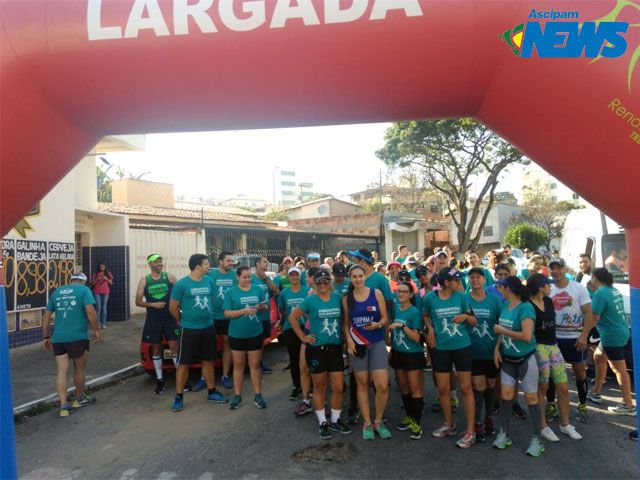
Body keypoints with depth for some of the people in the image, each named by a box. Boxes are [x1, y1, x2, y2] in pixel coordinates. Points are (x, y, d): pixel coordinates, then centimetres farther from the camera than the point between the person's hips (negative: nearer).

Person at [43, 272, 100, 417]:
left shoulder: (57, 291, 16)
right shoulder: (84, 290, 0)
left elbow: (46, 315, 16)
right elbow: (90, 310, -14)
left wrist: (46, 337, 22)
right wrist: (96, 329, -5)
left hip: (58, 338, 4)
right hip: (78, 337, -4)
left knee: (61, 371, 6)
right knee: (79, 369, 14)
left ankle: (64, 406, 1)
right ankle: (79, 399, 31)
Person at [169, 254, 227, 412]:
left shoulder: (209, 281, 2)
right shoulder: (182, 284, -13)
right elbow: (173, 307, -5)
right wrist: (183, 320, 7)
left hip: (208, 328, 5)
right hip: (189, 330, -5)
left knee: (208, 361, 14)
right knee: (184, 364, 3)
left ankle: (212, 393, 27)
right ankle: (179, 397, 16)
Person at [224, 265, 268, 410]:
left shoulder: (258, 289, 1)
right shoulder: (230, 292, -5)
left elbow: (266, 307, 7)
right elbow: (227, 313, -10)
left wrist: (262, 307, -16)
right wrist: (245, 311, -22)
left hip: (255, 333, 1)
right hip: (236, 334, -1)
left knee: (255, 365, 8)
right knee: (238, 365, 11)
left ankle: (258, 396, 18)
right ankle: (237, 396, 23)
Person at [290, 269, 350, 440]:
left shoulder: (338, 298, 1)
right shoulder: (310, 301, -6)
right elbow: (292, 317, -1)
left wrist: (344, 334, 2)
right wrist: (303, 337, -4)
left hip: (335, 348, 3)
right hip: (316, 349, -3)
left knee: (339, 387, 5)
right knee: (319, 387, 10)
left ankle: (335, 420, 25)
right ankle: (322, 422, 24)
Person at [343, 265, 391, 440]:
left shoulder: (376, 293, -2)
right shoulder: (346, 298, 2)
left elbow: (385, 317, 0)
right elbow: (346, 323, 7)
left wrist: (377, 324, -20)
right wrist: (349, 340, -7)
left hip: (377, 343, -1)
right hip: (357, 345, 1)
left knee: (382, 386, -8)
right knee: (362, 385, 8)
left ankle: (378, 421, 14)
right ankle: (367, 423, 23)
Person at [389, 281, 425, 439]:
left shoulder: (414, 312, -15)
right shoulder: (396, 307, 2)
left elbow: (417, 338, -18)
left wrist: (402, 326, -27)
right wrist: (391, 345, 14)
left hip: (413, 354, -6)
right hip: (398, 353, 6)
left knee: (415, 388, 0)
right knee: (404, 386, 14)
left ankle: (417, 423, 8)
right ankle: (409, 416, 29)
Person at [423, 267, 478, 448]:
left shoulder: (462, 296, -6)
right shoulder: (430, 297, -6)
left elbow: (474, 322, 1)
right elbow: (426, 315, 14)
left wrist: (466, 316, -20)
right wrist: (431, 329, -4)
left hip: (462, 347, -1)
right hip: (440, 348, 1)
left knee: (466, 388, 3)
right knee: (442, 389, 10)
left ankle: (470, 431, 15)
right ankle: (449, 424, 32)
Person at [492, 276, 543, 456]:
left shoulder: (525, 308, -21)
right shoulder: (505, 305, 2)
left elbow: (527, 336, -30)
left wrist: (502, 330, -21)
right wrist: (497, 348, 2)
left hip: (526, 359, -6)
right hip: (508, 358, 6)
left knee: (531, 397, 3)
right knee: (506, 394, 7)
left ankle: (537, 439, 16)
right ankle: (504, 433, 20)